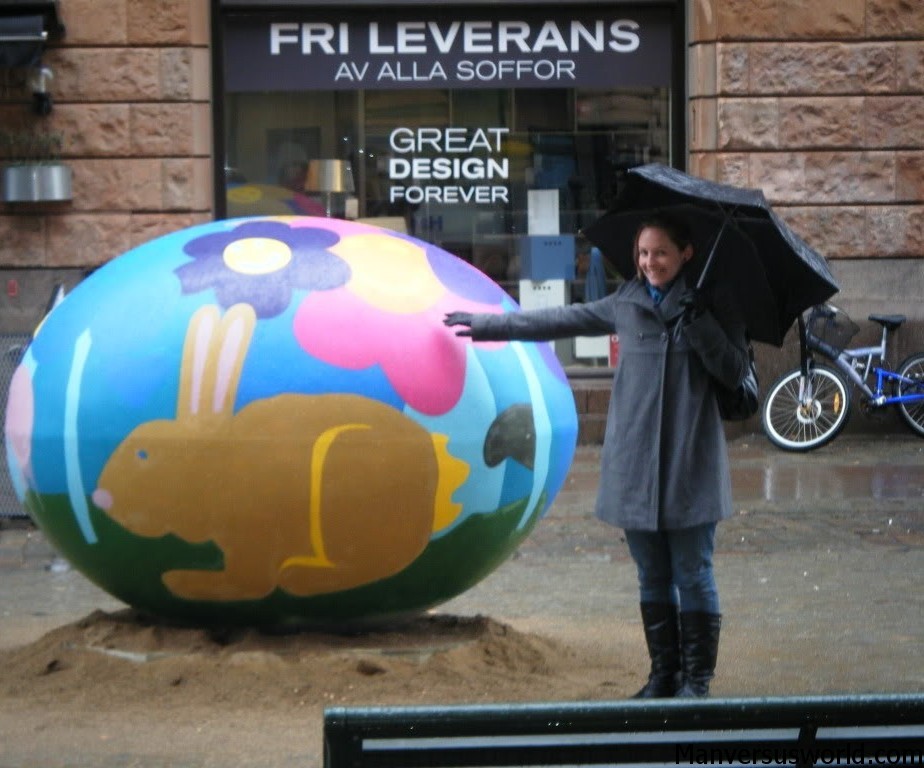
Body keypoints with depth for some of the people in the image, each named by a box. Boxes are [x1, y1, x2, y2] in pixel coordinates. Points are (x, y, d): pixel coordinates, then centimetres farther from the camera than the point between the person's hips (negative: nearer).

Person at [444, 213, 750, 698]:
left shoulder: (711, 303, 0)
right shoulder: (626, 303, 10)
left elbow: (735, 372, -5)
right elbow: (561, 322, 18)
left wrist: (700, 322, -16)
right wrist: (488, 326, 20)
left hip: (689, 465, -4)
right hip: (635, 465, 4)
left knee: (692, 575, -1)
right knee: (652, 576, 10)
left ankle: (696, 680, 7)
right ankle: (663, 674, 18)